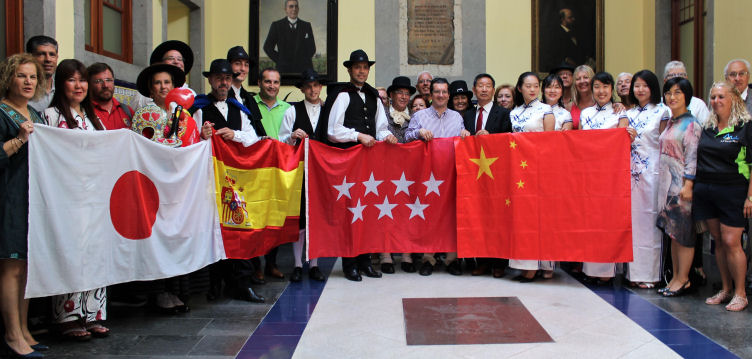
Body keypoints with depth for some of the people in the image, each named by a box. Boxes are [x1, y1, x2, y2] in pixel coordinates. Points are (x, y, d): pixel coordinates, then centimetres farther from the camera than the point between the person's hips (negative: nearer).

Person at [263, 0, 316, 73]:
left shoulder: (306, 26, 10)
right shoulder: (277, 25, 4)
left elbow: (312, 48, 15)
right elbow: (268, 47, 5)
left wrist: (304, 61, 1)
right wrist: (280, 61, -2)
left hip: (304, 70, 2)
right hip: (284, 70, -2)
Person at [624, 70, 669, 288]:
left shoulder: (661, 112, 0)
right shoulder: (629, 114, 14)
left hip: (652, 171, -5)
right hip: (631, 170, 5)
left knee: (649, 218, -4)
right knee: (632, 218, 5)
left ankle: (649, 273, 4)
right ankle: (634, 271, 12)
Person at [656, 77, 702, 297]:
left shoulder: (691, 125, -8)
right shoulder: (669, 123, 17)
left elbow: (692, 157, -15)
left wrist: (688, 185, -21)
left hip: (681, 183, -8)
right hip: (667, 183, 8)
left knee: (683, 232, -3)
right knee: (673, 232, 11)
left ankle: (683, 279, 4)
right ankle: (676, 277, 17)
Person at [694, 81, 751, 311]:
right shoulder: (708, 127, 13)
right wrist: (692, 188, 10)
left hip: (732, 190, -5)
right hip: (705, 189, 5)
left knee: (731, 242, -8)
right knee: (718, 241, 10)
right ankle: (726, 289, 20)